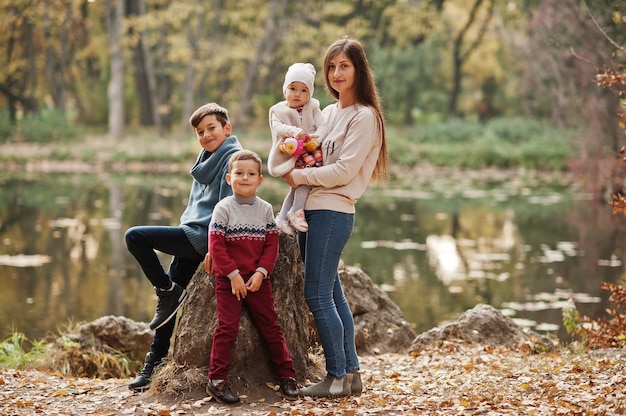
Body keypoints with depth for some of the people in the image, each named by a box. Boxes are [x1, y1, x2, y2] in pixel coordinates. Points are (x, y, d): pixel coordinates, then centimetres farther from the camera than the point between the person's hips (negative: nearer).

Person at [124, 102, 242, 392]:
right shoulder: (208, 157, 19)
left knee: (135, 237, -16)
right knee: (169, 295, 7)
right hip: (194, 237, 9)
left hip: (203, 237, -9)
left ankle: (168, 292, -3)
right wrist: (186, 227, 15)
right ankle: (156, 361, 13)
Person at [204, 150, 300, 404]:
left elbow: (272, 245, 3)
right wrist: (233, 274, -14)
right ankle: (217, 380, 1)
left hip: (257, 280, 3)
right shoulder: (224, 208, -5)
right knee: (227, 328, -5)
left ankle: (287, 376, 11)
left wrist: (261, 273, -10)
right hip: (227, 279, -3)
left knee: (270, 326, 5)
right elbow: (216, 245, -9)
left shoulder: (265, 209, 4)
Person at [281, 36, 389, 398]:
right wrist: (294, 171, -5)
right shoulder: (327, 113, 17)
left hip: (333, 211, -8)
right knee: (332, 294, 10)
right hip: (311, 209, 8)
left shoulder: (364, 116, -8)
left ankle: (338, 377, -1)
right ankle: (351, 373, 16)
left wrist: (299, 177, -9)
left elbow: (344, 170, -15)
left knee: (318, 296, -8)